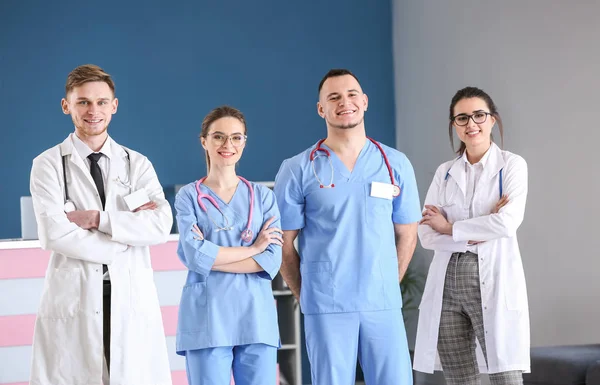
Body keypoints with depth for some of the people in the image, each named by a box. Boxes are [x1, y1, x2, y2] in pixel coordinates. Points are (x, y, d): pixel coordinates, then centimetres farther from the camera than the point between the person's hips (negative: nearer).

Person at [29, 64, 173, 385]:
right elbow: (54, 235, -10)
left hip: (133, 299, 2)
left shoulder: (138, 165, 11)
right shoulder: (48, 164, 4)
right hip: (73, 298, -2)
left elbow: (161, 227, -4)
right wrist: (128, 229, -7)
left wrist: (98, 218, -13)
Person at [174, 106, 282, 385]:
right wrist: (252, 249, -4)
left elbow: (272, 261, -2)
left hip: (256, 317, 2)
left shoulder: (262, 196, 10)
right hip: (206, 319, -2)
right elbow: (194, 256, -10)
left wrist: (212, 257, -9)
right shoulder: (189, 197, 4)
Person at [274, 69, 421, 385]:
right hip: (327, 308, -2)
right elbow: (284, 244, 3)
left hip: (383, 305, 2)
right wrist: (307, 296, 5)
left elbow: (406, 236, 13)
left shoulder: (396, 165, 7)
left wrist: (386, 287, 11)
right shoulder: (298, 171, 0)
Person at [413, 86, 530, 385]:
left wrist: (450, 228, -4)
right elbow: (426, 234, 2)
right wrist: (474, 236, -11)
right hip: (447, 284, 4)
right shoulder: (444, 172, 12)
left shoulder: (512, 164, 2)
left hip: (493, 281, -4)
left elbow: (507, 223, -13)